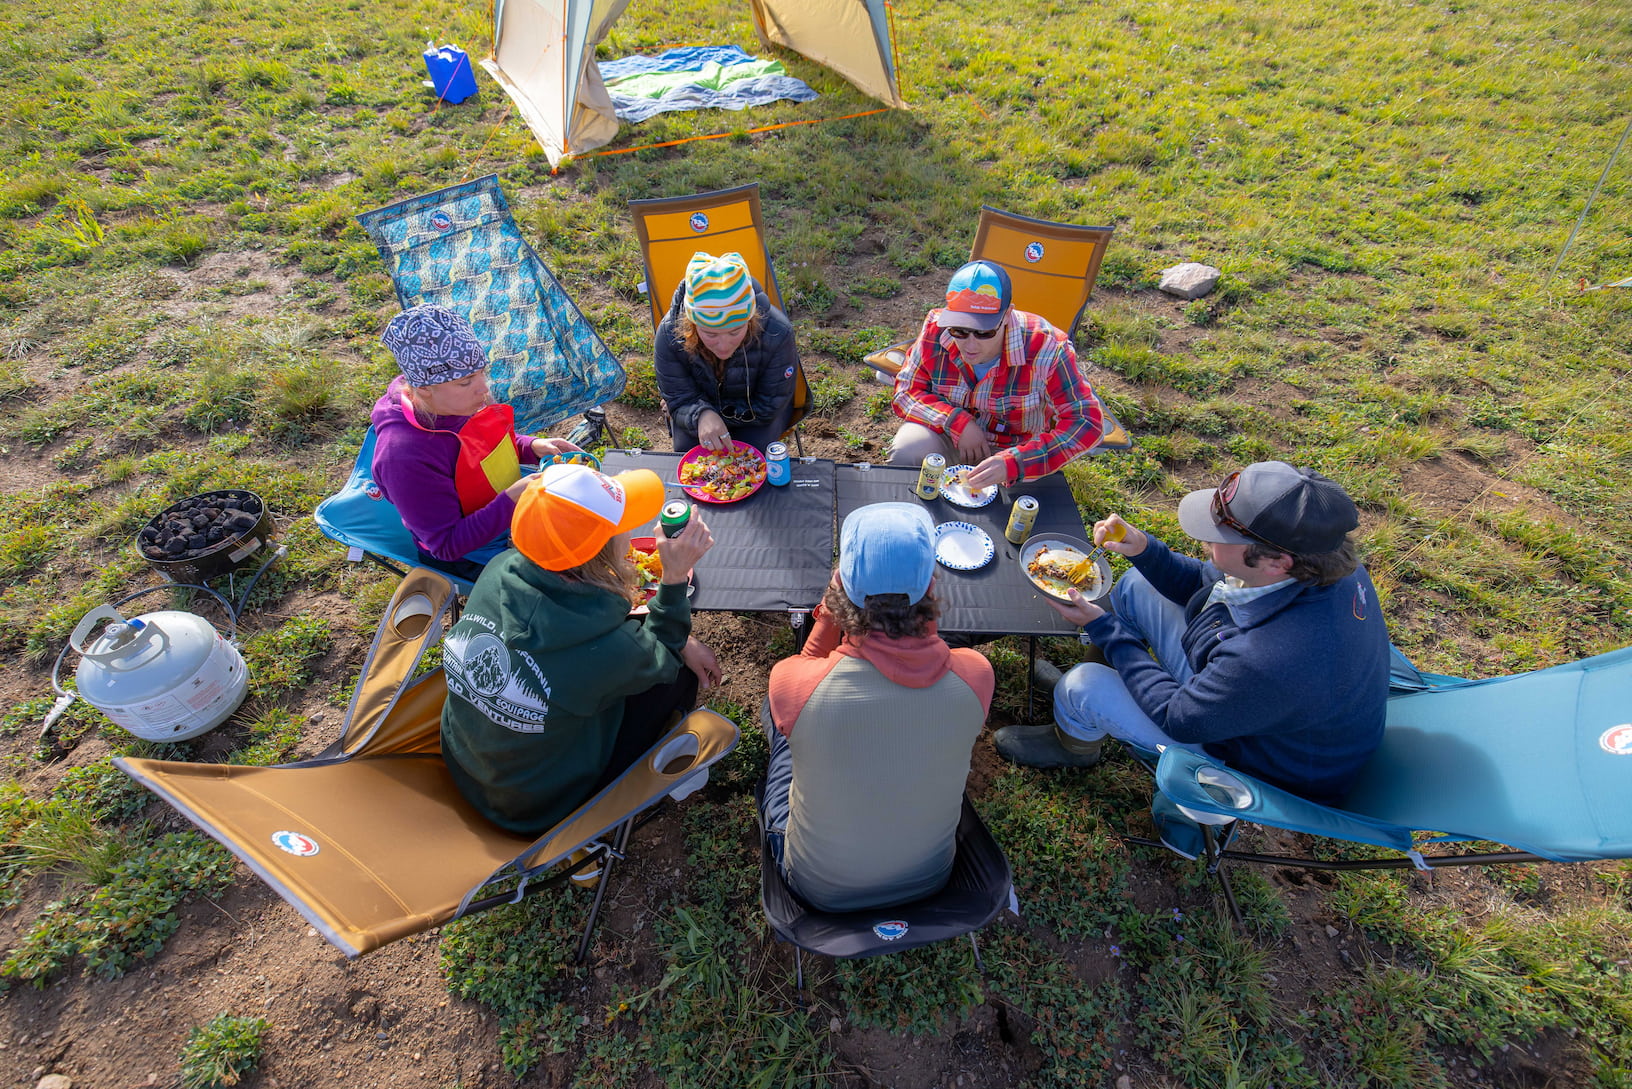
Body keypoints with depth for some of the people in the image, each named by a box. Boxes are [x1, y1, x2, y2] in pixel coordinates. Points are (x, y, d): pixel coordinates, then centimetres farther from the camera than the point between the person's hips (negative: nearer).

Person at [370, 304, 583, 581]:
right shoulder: (405, 455, -34)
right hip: (472, 556, -7)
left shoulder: (463, 401, -13)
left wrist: (533, 447, -10)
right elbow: (447, 546, -27)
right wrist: (513, 499, -37)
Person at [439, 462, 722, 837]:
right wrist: (675, 577, -15)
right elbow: (661, 659, -12)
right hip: (537, 811, -5)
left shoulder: (500, 571, -22)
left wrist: (680, 640, -3)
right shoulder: (604, 651, -39)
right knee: (683, 670, 4)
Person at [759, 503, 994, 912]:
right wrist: (921, 614, -12)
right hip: (930, 878, 2)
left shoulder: (791, 683, -33)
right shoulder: (975, 675, -28)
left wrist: (829, 609, -16)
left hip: (821, 889, -2)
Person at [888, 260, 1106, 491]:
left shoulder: (1045, 348, -27)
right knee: (904, 453, -28)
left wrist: (1013, 463, -44)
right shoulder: (936, 331, -19)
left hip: (1014, 451, 0)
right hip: (951, 436, 1)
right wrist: (958, 422, -27)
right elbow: (905, 391, -9)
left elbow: (1087, 422, -29)